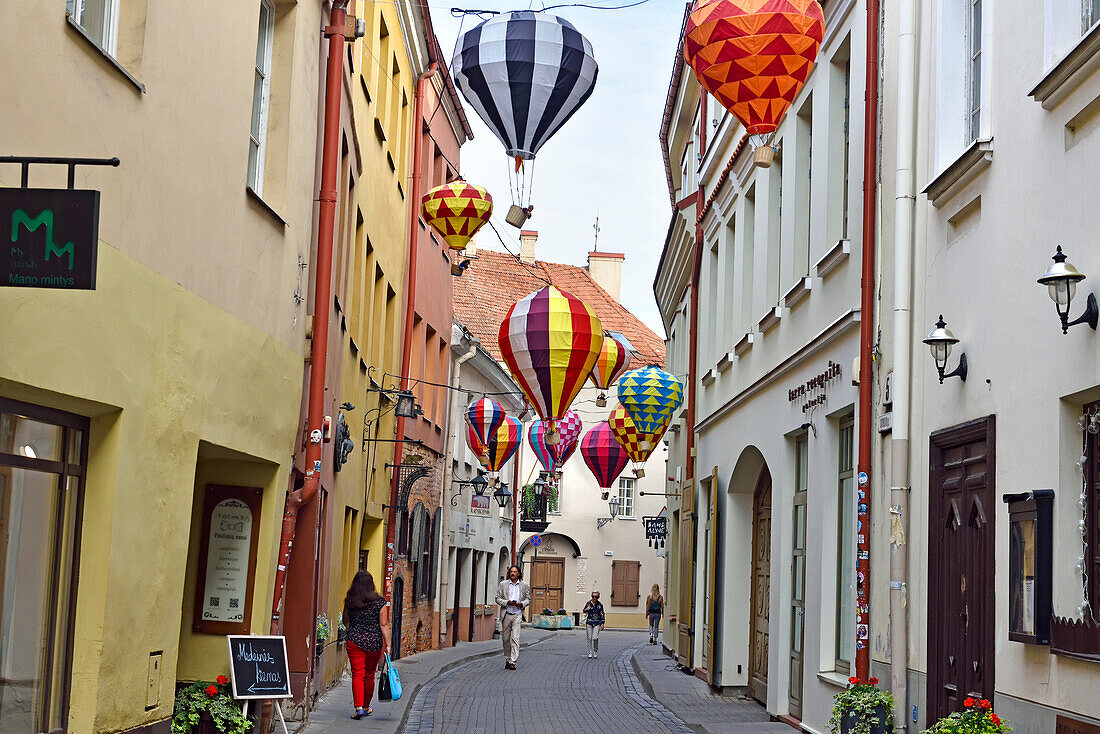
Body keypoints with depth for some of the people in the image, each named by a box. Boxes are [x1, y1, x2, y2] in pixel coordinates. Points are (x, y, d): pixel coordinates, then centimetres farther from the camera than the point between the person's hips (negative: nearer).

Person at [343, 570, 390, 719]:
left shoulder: (349, 602, -1)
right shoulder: (380, 602, -6)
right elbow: (384, 625, -7)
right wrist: (387, 645, -2)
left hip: (355, 640, 0)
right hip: (374, 642, 0)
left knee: (357, 675, 0)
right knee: (369, 676, 13)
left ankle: (359, 707, -14)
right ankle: (366, 707, 26)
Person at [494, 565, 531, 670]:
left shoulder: (524, 585, 8)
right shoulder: (503, 584, 7)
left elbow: (528, 599, 12)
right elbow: (498, 598, 6)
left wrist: (521, 604, -8)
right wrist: (507, 602, -11)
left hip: (517, 614, -1)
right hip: (506, 614, 2)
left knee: (515, 638, -13)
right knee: (506, 638, 6)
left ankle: (513, 662, -16)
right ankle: (507, 660, 22)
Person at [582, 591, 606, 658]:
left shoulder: (600, 605, 4)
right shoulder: (588, 603, 5)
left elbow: (602, 615, 9)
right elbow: (584, 611, 15)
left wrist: (602, 623, 3)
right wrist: (587, 609, -8)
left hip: (597, 623, -1)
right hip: (589, 623, 1)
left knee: (595, 638, -12)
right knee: (589, 638, 2)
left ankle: (596, 652, 5)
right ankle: (590, 653, 11)